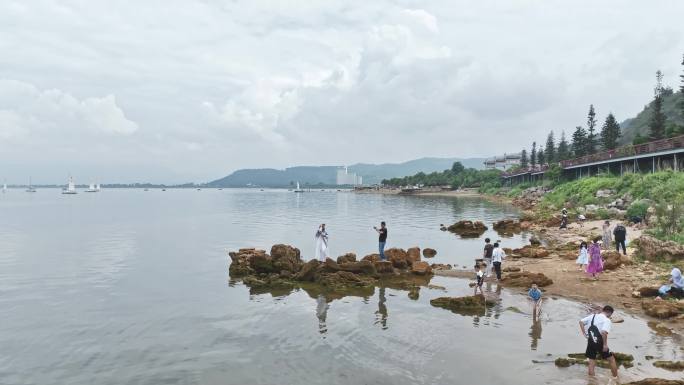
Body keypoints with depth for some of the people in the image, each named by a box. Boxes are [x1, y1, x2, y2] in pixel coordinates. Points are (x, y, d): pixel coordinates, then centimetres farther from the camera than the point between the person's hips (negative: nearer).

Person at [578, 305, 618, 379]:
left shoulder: (592, 316, 9)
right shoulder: (607, 320, -10)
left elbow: (581, 322, 7)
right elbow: (603, 332, -24)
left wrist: (584, 333, 8)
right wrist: (605, 344, -16)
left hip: (590, 342, 5)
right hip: (600, 342, -5)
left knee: (591, 363, 11)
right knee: (611, 359, 16)